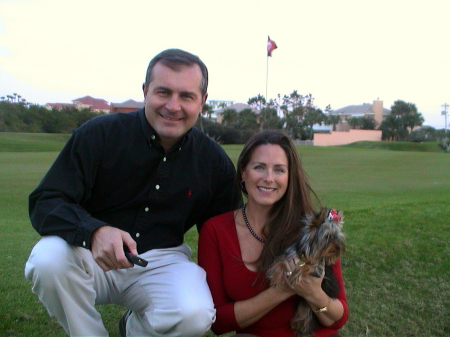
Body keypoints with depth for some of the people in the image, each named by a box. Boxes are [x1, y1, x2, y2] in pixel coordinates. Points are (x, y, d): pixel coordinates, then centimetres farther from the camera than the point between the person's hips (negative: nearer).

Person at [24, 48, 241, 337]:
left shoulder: (214, 161, -2)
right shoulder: (99, 134, -11)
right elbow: (45, 202, -15)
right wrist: (94, 232, -36)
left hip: (161, 261, 2)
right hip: (92, 257, -1)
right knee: (48, 258, -33)